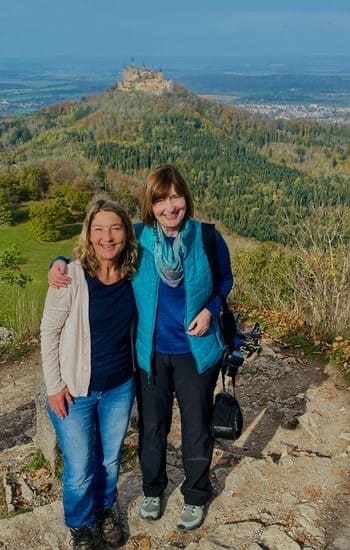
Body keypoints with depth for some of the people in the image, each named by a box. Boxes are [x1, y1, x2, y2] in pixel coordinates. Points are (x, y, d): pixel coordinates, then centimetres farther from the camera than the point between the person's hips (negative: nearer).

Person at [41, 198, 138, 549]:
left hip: (120, 387, 3)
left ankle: (105, 510, 50)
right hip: (75, 391, -3)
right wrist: (54, 386, -10)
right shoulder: (71, 276, -21)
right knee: (80, 468, 11)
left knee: (110, 459, 21)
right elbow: (49, 333, -11)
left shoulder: (132, 275, -8)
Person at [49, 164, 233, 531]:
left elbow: (224, 281, 4)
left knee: (196, 427, 16)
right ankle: (152, 489, 46)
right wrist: (60, 263, -16)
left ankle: (196, 497, 41)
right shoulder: (137, 237, -12)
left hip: (196, 350, 0)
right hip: (151, 353, 1)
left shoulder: (207, 238, -13)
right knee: (152, 426, 19)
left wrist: (210, 310, -13)